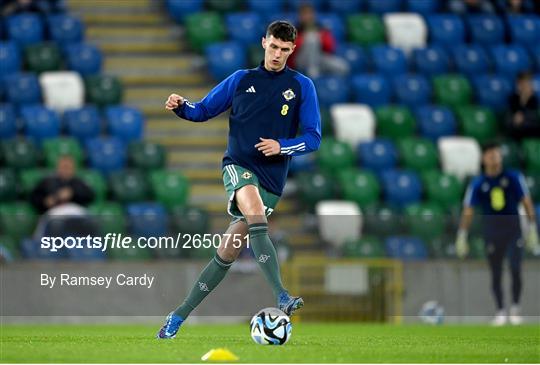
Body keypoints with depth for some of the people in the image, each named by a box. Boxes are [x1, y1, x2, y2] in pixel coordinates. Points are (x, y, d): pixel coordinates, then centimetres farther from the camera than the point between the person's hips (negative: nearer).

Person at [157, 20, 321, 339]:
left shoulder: (301, 86, 3)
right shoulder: (241, 80, 8)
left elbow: (313, 138, 1)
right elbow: (203, 110, 14)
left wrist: (281, 146, -17)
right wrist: (181, 106, -7)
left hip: (272, 179, 1)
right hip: (239, 165, -1)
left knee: (228, 252, 0)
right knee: (255, 212, -34)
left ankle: (180, 316, 13)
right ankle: (282, 298, -42)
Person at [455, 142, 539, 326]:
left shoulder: (513, 177, 1)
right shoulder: (477, 184, 1)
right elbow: (468, 211, 2)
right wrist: (462, 236, -4)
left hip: (513, 230, -1)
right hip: (491, 233, 1)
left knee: (515, 269, -13)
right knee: (496, 274, 3)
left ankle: (515, 309, 1)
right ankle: (500, 311, 16)